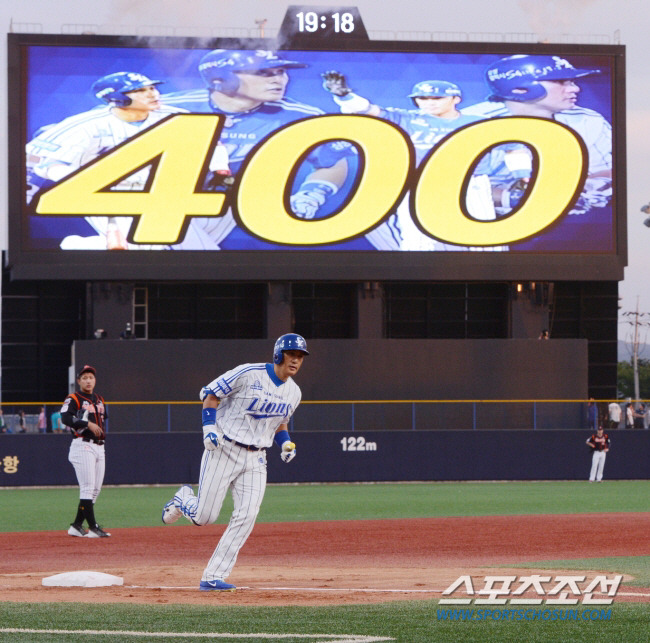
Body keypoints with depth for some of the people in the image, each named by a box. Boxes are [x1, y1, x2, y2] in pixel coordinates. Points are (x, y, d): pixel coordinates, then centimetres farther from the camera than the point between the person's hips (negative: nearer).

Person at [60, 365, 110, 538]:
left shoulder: (100, 400, 19)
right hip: (83, 446, -8)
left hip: (99, 447, 8)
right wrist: (87, 424, -26)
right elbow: (65, 417, -20)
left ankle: (76, 526, 12)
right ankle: (93, 527, -16)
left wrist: (102, 431, 12)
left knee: (95, 490, 6)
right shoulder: (74, 399, -4)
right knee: (87, 487, -13)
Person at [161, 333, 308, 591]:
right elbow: (210, 393, -5)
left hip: (255, 459, 5)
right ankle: (183, 499, 32)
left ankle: (213, 577, -7)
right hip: (224, 450, -5)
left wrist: (285, 442, 4)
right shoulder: (249, 374, -13)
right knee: (203, 517, -6)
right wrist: (209, 427, -18)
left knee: (246, 516, -11)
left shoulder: (293, 392, 8)